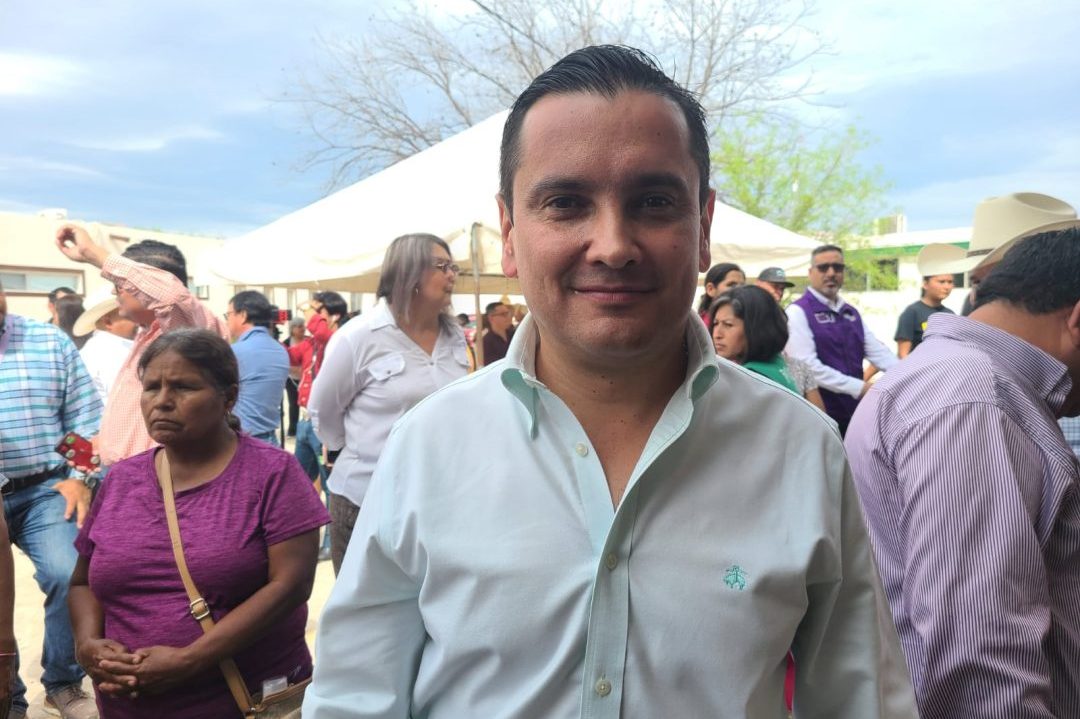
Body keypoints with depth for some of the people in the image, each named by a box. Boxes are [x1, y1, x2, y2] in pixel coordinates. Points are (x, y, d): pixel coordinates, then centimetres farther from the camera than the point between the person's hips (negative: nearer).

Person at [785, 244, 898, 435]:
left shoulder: (851, 313, 13)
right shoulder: (799, 312, -12)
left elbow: (878, 352, 6)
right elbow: (807, 367, -21)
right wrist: (859, 387, -20)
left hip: (854, 411, 7)